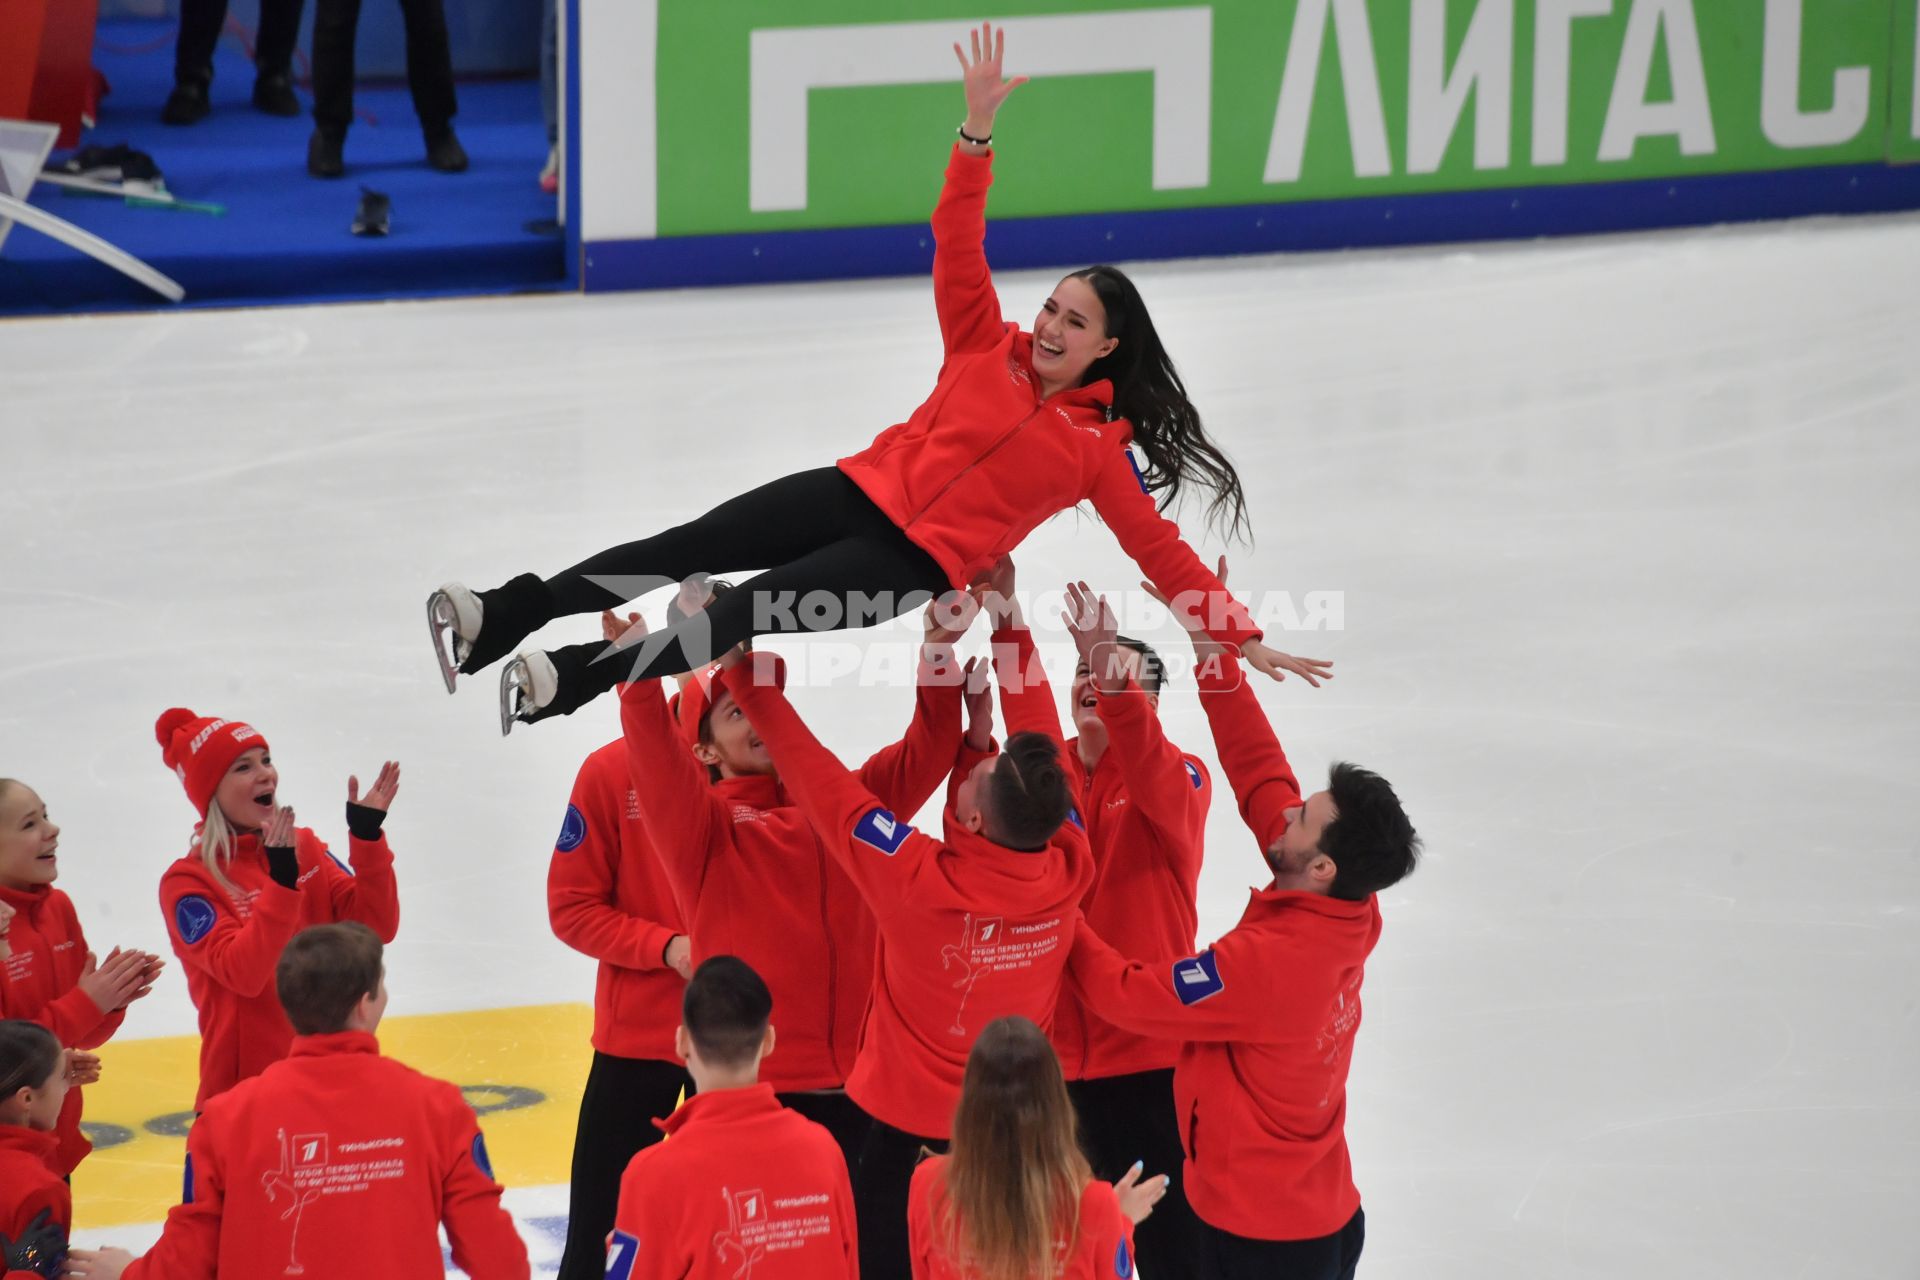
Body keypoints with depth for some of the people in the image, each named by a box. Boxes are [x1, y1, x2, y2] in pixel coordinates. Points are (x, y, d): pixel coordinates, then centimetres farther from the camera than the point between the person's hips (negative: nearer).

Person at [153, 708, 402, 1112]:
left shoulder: (305, 849, 6)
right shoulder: (187, 882, -9)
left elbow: (377, 927, -3)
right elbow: (242, 972, -22)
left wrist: (366, 836, -13)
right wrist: (282, 881, -30)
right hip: (245, 1084, -5)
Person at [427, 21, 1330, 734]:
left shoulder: (1101, 447, 3)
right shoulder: (989, 348, 11)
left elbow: (1161, 550, 5)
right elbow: (957, 250, 2)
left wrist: (1240, 636, 0)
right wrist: (978, 134, -12)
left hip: (915, 566, -4)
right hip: (864, 490, 4)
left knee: (747, 613, -23)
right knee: (694, 545, -15)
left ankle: (567, 682, -36)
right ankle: (498, 619, -24)